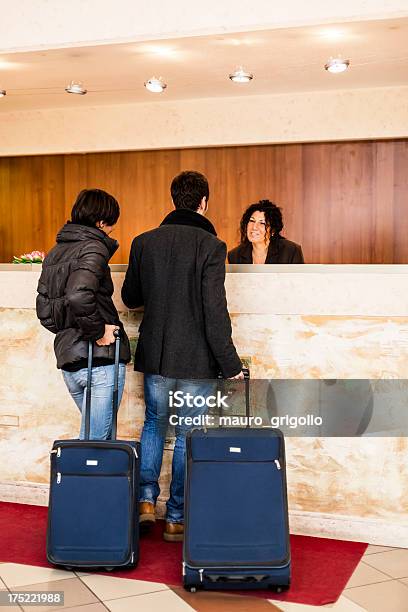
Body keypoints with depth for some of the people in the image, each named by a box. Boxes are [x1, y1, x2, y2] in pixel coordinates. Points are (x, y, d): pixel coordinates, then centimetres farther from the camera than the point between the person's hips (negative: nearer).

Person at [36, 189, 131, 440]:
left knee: (100, 431, 23)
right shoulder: (93, 247, -11)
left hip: (67, 358, 8)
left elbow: (44, 309, 15)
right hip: (101, 358, -8)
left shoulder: (55, 252, 15)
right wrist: (98, 331, -16)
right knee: (94, 440, 0)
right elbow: (79, 296, -28)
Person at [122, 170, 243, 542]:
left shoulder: (143, 242, 0)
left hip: (155, 357, 4)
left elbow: (131, 297, 11)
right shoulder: (210, 246, -13)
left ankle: (146, 499, 16)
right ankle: (177, 519, 16)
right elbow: (215, 312, -17)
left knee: (154, 424, 23)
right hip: (196, 360, -3)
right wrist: (231, 365, -10)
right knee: (187, 438, 9)